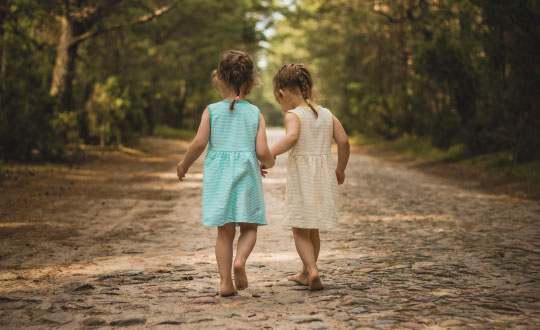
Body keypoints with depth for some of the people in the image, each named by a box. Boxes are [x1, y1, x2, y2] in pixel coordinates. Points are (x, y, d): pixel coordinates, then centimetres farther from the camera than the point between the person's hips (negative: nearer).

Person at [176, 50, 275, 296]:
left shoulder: (211, 111, 0)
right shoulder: (255, 114, 1)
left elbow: (199, 142, -11)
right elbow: (262, 151, -6)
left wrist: (184, 164, 5)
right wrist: (270, 162, 16)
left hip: (218, 176, 1)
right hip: (246, 176, -1)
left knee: (225, 231, 7)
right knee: (249, 227, 12)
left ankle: (225, 282, 3)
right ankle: (240, 260, -16)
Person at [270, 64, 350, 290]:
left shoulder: (293, 115, -8)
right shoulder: (327, 114, 8)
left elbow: (291, 137, -29)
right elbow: (343, 141, 3)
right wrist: (340, 169, 15)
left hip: (301, 176, -6)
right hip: (325, 174, 6)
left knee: (300, 230, 4)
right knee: (313, 229, 18)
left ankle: (313, 270, -14)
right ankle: (305, 273, 30)